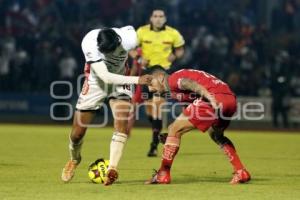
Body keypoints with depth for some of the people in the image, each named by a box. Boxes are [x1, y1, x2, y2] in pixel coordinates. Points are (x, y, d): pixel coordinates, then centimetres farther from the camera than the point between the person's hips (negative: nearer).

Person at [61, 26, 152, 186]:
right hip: (96, 83, -1)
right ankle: (74, 159, 36)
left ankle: (112, 169, -26)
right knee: (77, 133, 4)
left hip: (119, 82, 1)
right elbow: (105, 77, -38)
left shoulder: (128, 39, -28)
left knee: (122, 124, -25)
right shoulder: (89, 43, -35)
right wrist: (136, 80, -45)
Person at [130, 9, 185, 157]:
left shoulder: (173, 34, -4)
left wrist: (175, 56, -12)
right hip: (147, 70, 2)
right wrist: (138, 58, -12)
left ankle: (154, 144, -14)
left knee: (157, 104, -15)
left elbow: (180, 49, 10)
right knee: (148, 106, 7)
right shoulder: (142, 31, -3)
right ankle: (157, 130, 38)